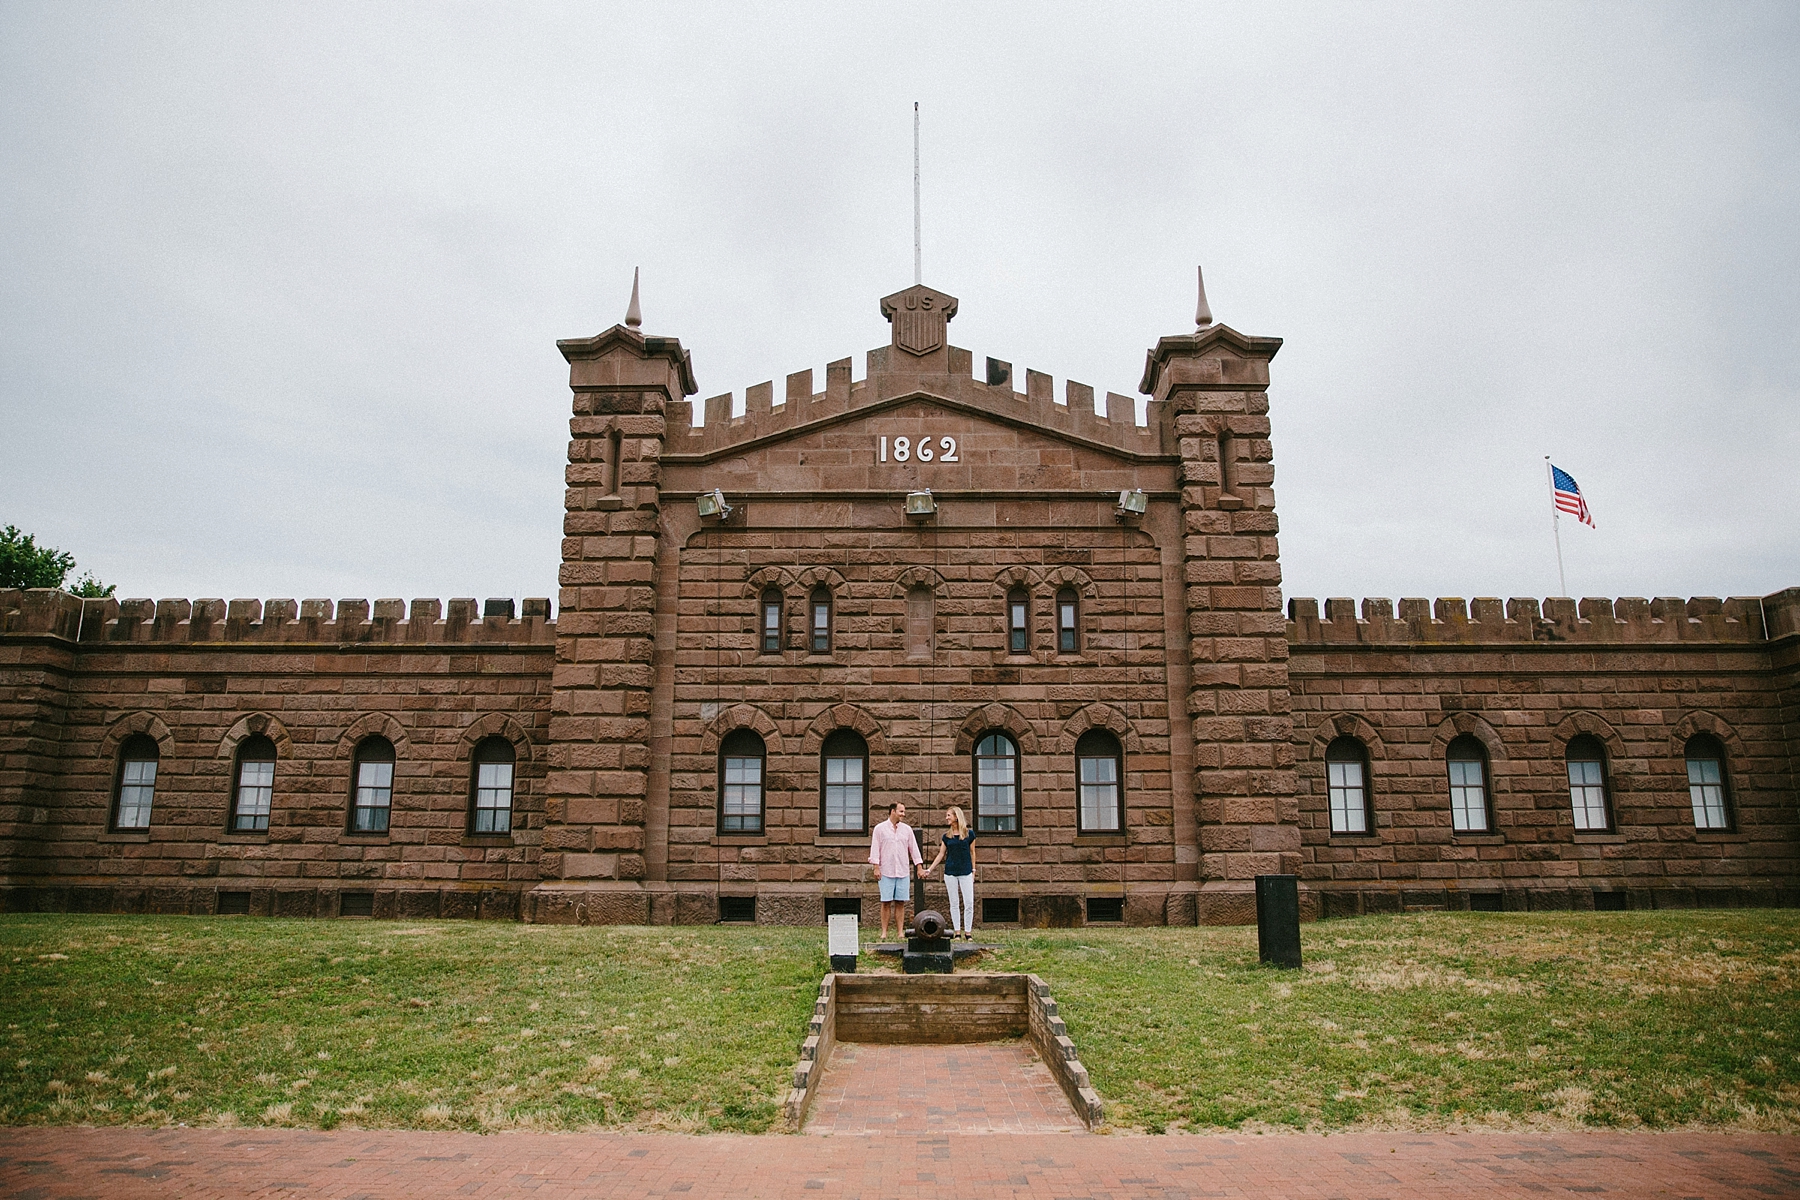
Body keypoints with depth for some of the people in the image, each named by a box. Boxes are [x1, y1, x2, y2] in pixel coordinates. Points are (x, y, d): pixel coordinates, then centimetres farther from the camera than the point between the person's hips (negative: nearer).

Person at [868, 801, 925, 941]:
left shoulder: (907, 829, 12)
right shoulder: (880, 828, 3)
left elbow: (914, 849, 13)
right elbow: (875, 848, 1)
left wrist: (920, 867, 8)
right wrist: (876, 867, -7)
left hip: (903, 872, 3)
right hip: (886, 872, -3)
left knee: (900, 903, 2)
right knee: (886, 902, -2)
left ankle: (900, 932, 6)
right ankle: (884, 932, 4)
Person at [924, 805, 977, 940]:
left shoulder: (969, 834, -1)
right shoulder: (947, 836, 6)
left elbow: (972, 853, 6)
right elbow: (941, 855, 9)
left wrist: (973, 870, 4)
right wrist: (929, 869, 5)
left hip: (966, 872, -2)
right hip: (950, 872, 2)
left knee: (969, 903, -4)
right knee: (954, 903, 4)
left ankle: (968, 932, 4)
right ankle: (957, 932, 10)